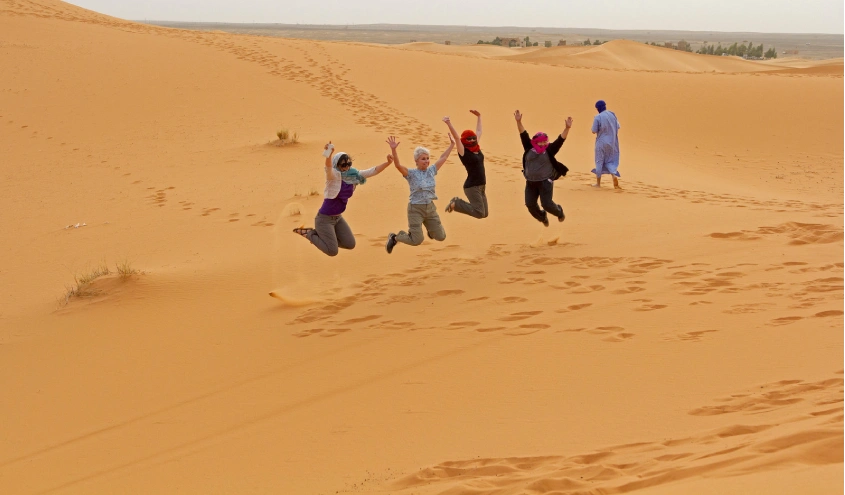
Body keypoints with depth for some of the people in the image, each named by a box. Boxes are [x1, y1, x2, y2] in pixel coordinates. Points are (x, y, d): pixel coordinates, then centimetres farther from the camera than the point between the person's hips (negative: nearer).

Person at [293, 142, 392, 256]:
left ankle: (320, 234, 24)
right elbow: (329, 167, -43)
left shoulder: (354, 176, -2)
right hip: (325, 218, -8)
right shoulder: (334, 176, -22)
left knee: (350, 244, 11)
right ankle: (310, 234, 13)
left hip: (338, 218, 8)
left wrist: (387, 163, -15)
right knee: (332, 251, -10)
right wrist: (329, 155, -65)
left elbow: (373, 171, -1)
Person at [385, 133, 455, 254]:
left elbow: (443, 157, 15)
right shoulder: (411, 174, -10)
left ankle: (430, 229, 43)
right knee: (417, 241, -8)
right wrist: (393, 150, -40)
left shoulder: (431, 171, 4)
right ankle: (394, 237, 18)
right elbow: (397, 165, -26)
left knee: (441, 236, 8)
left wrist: (452, 144, 19)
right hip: (416, 209, -5)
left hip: (430, 208, 5)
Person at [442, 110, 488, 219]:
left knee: (484, 214, 10)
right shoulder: (464, 152, -9)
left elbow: (479, 131, 23)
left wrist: (479, 117, 32)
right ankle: (455, 204, 4)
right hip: (472, 186, -8)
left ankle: (458, 202, 21)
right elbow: (456, 137, -21)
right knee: (479, 213, -14)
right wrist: (449, 124, -32)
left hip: (481, 186, 8)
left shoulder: (477, 148, 9)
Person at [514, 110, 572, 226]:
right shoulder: (529, 148, 0)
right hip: (530, 183, 4)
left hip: (545, 182, -4)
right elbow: (523, 135, -4)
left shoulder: (549, 150, -7)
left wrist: (567, 128, -26)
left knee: (547, 204, -6)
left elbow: (560, 139, -14)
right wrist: (518, 122, -14)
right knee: (530, 205, 6)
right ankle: (542, 217, 37)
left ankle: (559, 212, 28)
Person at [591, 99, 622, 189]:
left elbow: (594, 131, -11)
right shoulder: (612, 114, -2)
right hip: (612, 142, 3)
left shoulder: (597, 118, -15)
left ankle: (598, 182, 17)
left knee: (599, 161, 10)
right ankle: (614, 175, -13)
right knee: (610, 161, 13)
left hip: (601, 142, -3)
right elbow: (618, 127, 4)